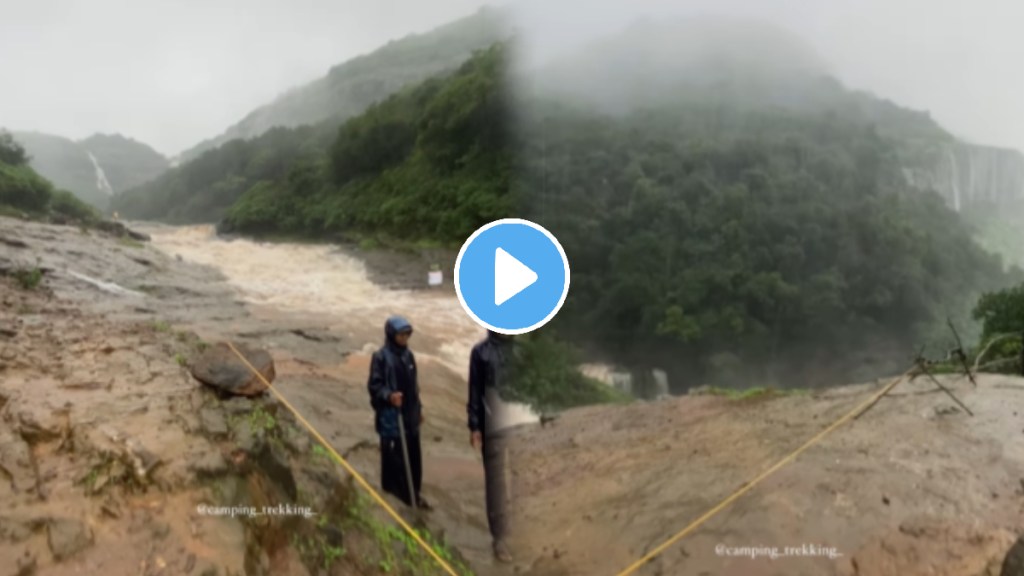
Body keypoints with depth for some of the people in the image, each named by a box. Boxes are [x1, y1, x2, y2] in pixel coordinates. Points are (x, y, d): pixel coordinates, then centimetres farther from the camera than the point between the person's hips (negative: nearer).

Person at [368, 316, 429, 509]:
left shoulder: (408, 354, 8)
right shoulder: (381, 357, -12)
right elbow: (374, 385, -12)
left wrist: (418, 408, 19)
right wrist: (389, 396, -30)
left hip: (409, 414, 6)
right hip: (390, 415, -6)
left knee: (413, 454, 11)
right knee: (393, 455, 3)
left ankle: (413, 493, 23)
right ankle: (395, 490, 17)